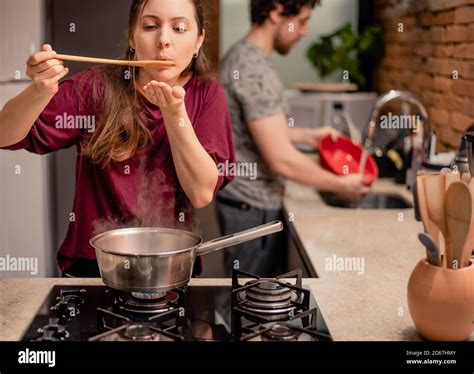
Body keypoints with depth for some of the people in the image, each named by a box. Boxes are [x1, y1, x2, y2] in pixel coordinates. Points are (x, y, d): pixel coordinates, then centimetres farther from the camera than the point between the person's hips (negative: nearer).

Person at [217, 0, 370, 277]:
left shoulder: (243, 57, 9)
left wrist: (308, 136, 13)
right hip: (253, 209, -10)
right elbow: (282, 160, -25)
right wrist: (340, 185, -12)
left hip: (249, 202, 10)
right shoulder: (255, 70, -23)